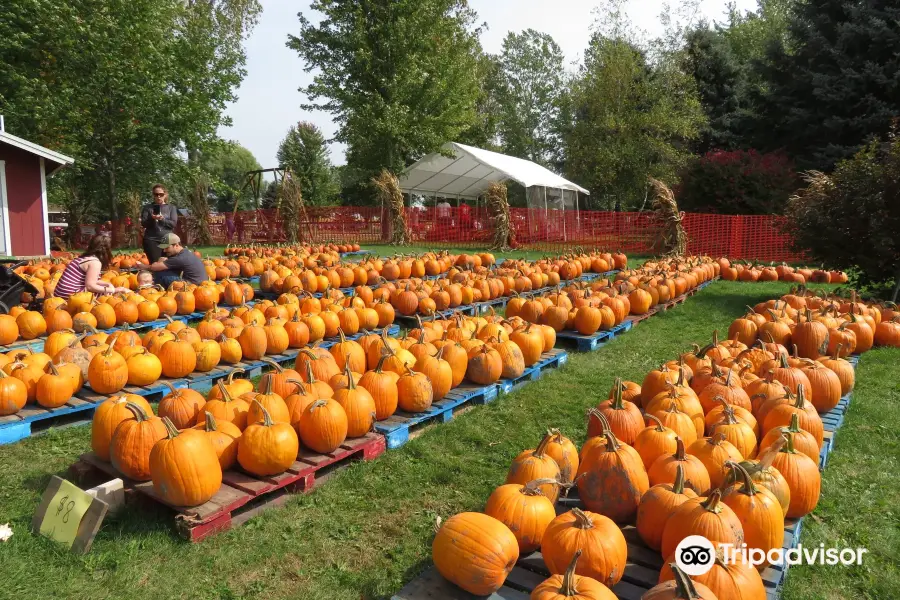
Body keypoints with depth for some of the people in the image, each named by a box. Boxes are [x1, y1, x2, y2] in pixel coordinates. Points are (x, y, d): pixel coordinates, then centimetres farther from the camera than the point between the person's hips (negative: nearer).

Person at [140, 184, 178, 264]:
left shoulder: (171, 208, 11)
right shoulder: (147, 208, 10)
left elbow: (173, 224, 0)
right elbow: (143, 224, 2)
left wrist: (162, 219, -17)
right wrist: (151, 219, -18)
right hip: (151, 240, -1)